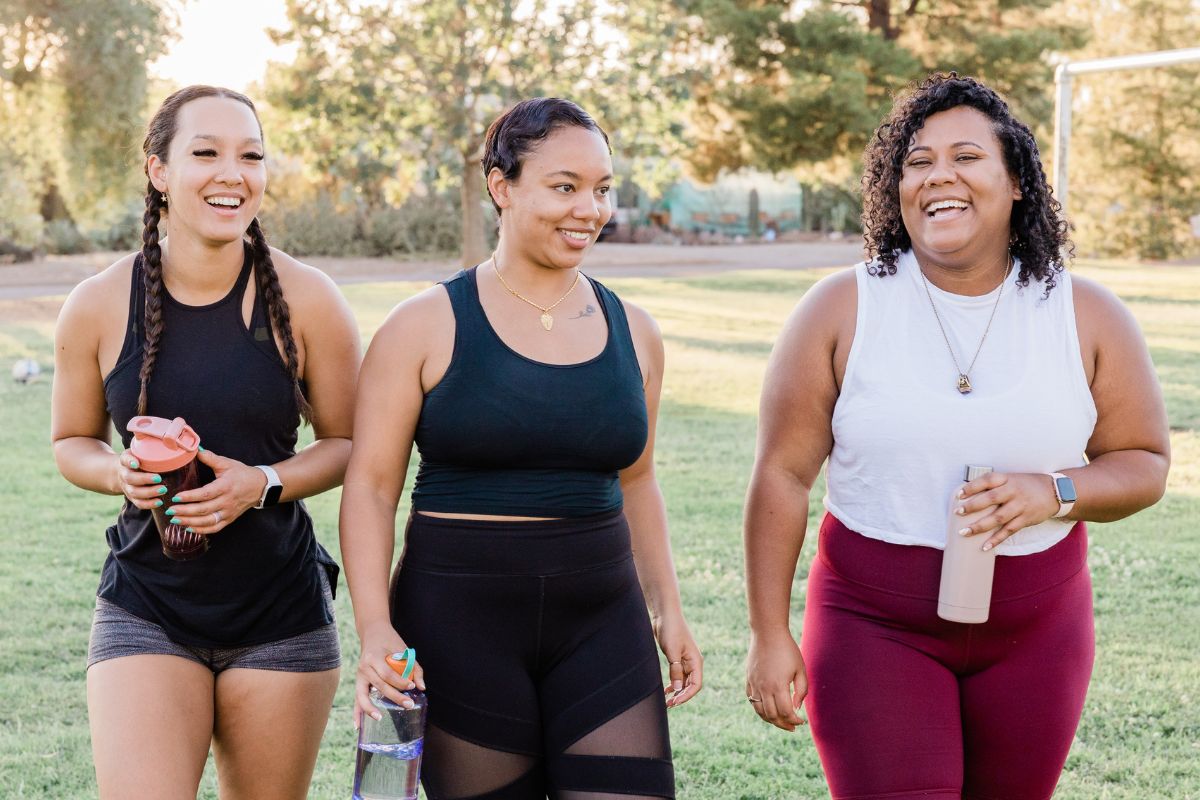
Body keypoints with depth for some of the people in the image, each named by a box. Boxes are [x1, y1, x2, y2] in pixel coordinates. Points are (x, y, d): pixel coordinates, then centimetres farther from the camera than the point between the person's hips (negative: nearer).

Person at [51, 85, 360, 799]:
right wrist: (122, 474, -11)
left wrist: (263, 483, -16)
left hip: (281, 613, 0)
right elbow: (72, 441, 11)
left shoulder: (306, 299, -6)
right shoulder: (99, 305, -3)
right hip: (146, 610, 0)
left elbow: (348, 443, 2)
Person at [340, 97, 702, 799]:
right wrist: (376, 628, -15)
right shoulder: (427, 327, -4)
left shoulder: (632, 332, 8)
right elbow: (371, 485, -5)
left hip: (601, 628, 3)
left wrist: (668, 609, 14)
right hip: (461, 627, -3)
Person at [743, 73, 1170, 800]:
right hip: (875, 625, -2)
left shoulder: (1088, 317, -2)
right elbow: (784, 475, -4)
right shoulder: (843, 311, -7)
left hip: (1035, 631, 3)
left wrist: (1055, 493, -17)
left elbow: (1145, 464, 5)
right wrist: (770, 636, -6)